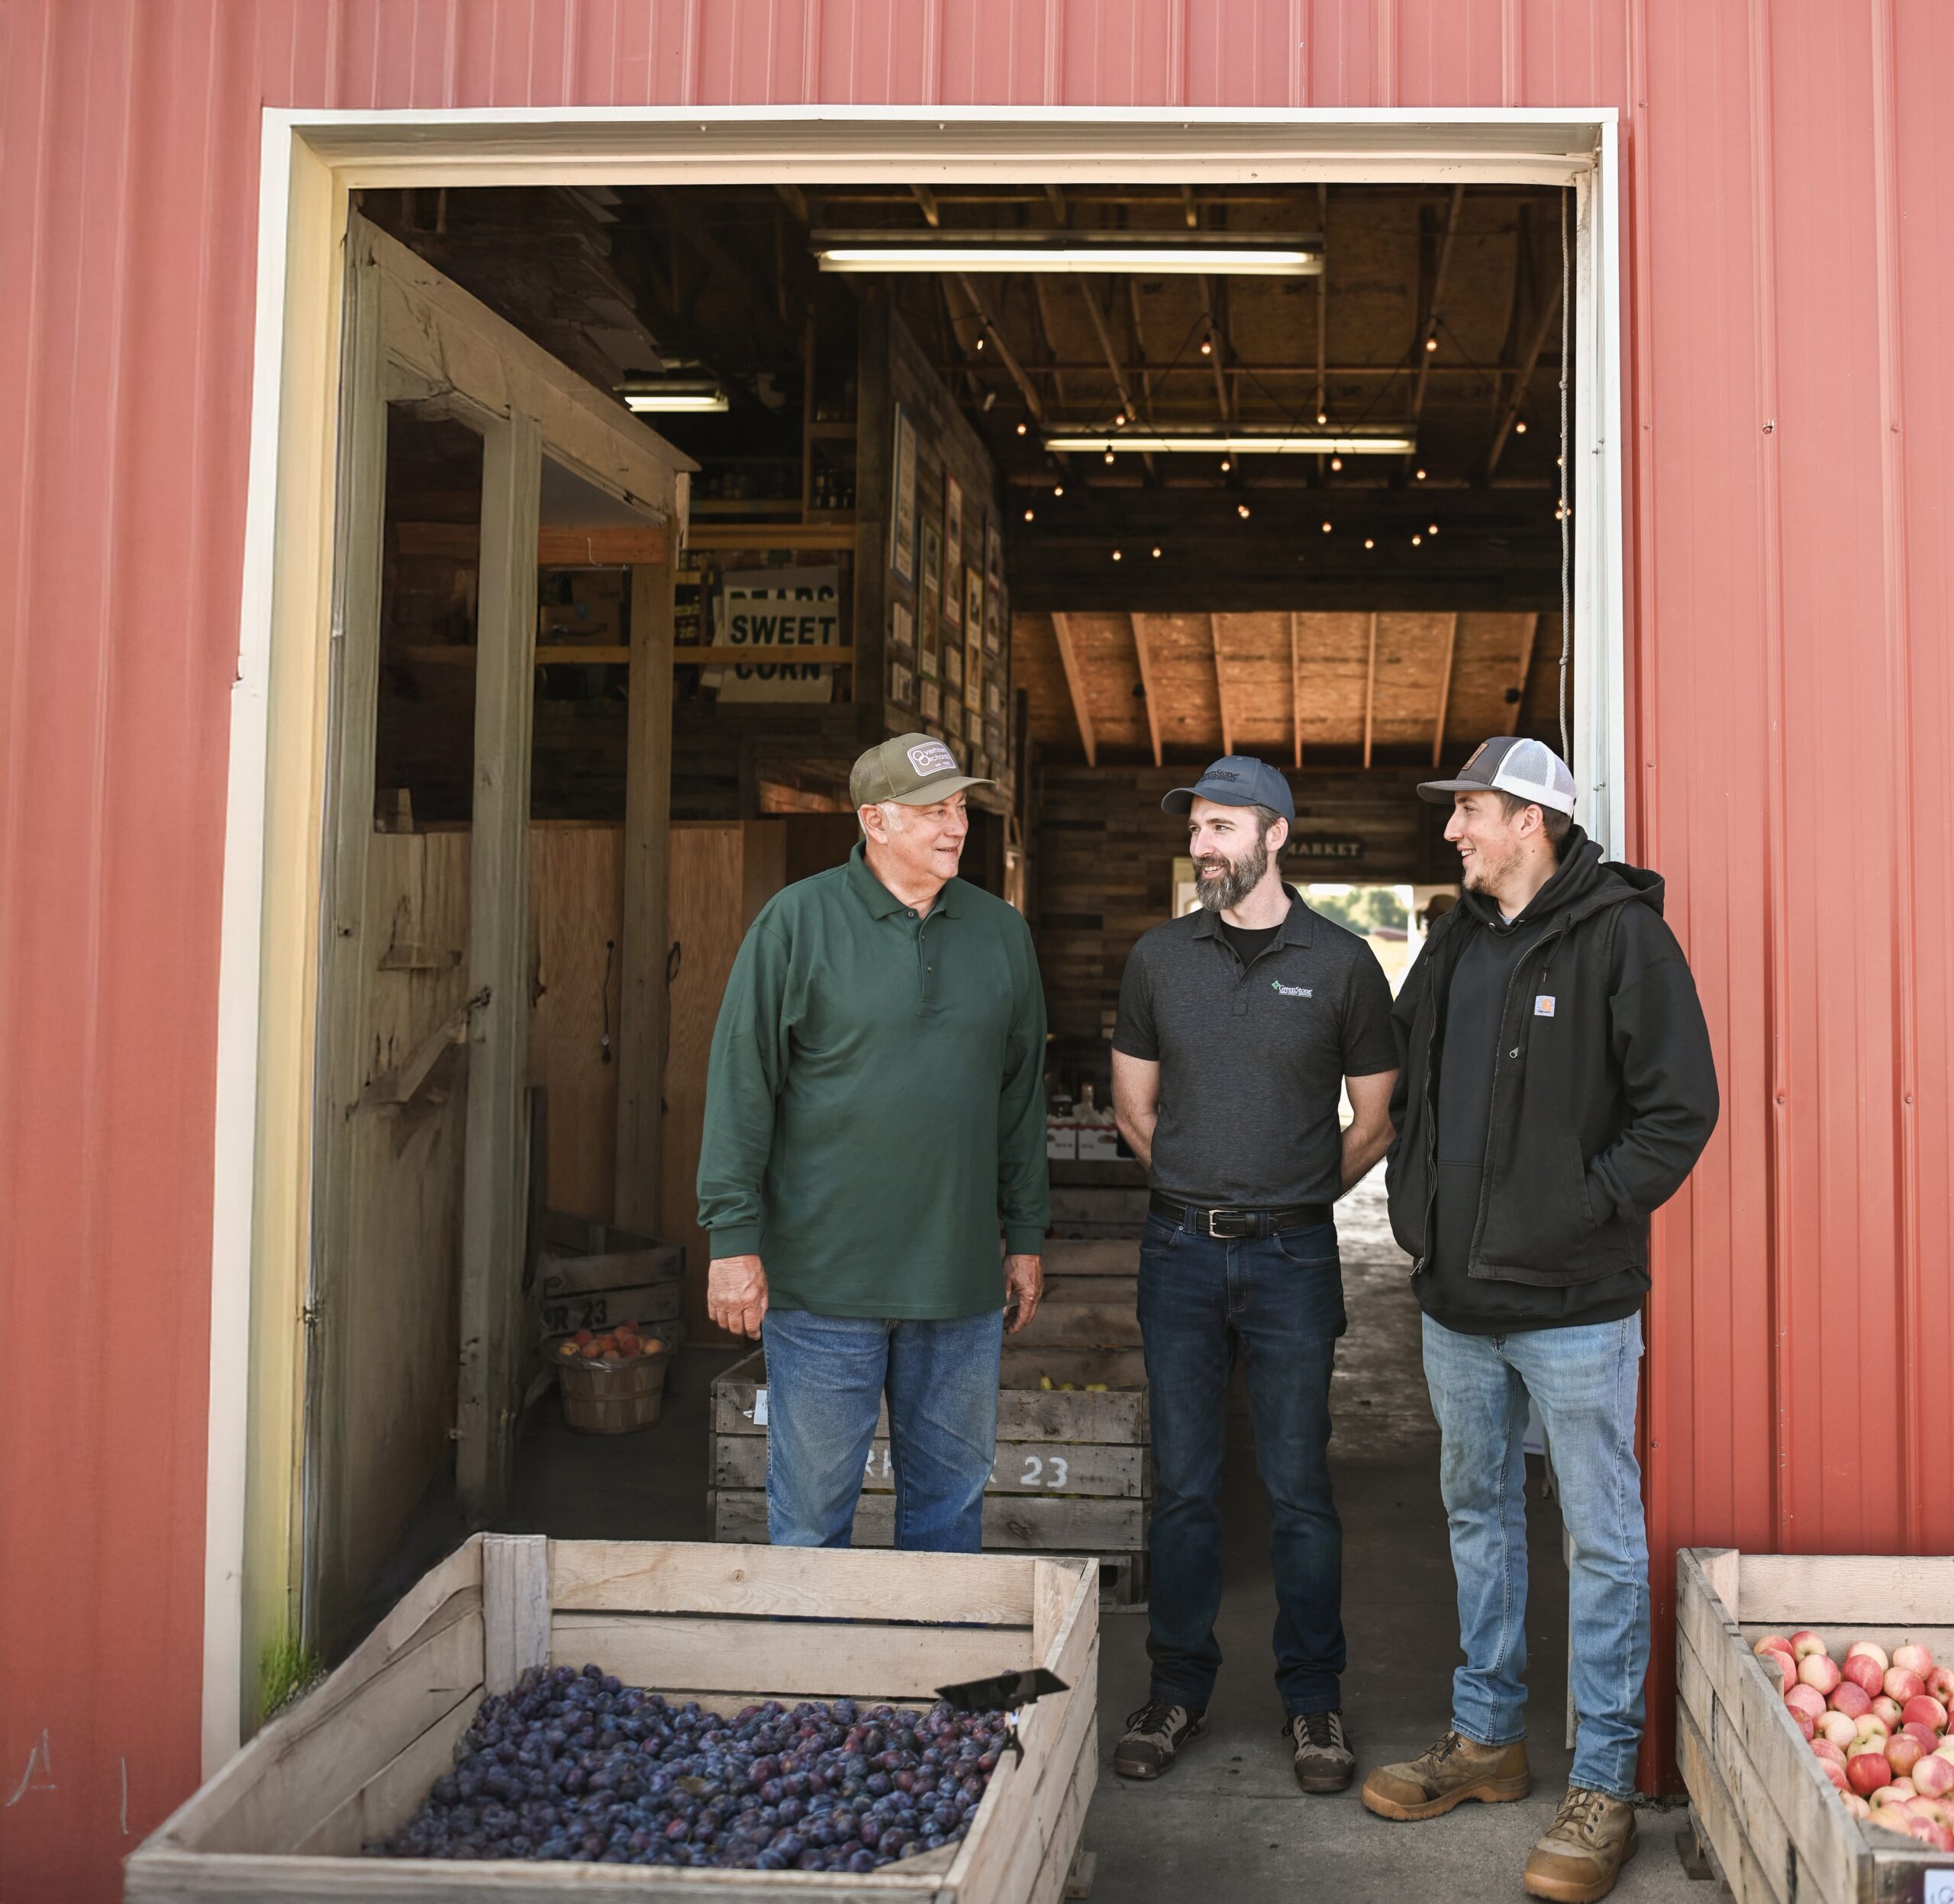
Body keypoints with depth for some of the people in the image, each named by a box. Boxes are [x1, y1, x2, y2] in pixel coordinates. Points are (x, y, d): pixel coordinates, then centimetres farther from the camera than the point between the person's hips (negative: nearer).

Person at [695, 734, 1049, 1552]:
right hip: (823, 1276, -3)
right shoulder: (797, 921, -5)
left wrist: (1026, 1238, 13)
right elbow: (740, 1083, -6)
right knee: (811, 1511, 6)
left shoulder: (1000, 932, 9)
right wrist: (734, 1240, -10)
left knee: (951, 1498, 14)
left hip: (960, 1281, 4)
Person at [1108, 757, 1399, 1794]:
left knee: (1299, 1488, 4)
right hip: (1179, 1250, 2)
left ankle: (1312, 1699, 19)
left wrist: (1290, 1201, 10)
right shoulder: (1160, 958, 5)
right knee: (1183, 1485, 9)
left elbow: (1374, 1122, 6)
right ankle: (1178, 1689, 21)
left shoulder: (1341, 962, -2)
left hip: (1291, 1256, -2)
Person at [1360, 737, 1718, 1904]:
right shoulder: (1456, 944, 12)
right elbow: (1404, 1083, 23)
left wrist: (1585, 1210, -14)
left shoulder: (1621, 935, -10)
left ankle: (1605, 1785, 12)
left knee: (1604, 1537, 2)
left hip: (1574, 1303, -7)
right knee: (1480, 1514, 17)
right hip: (1458, 1296, 7)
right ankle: (1488, 1739, 31)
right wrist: (1416, 1201, 11)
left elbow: (1680, 1107, -12)